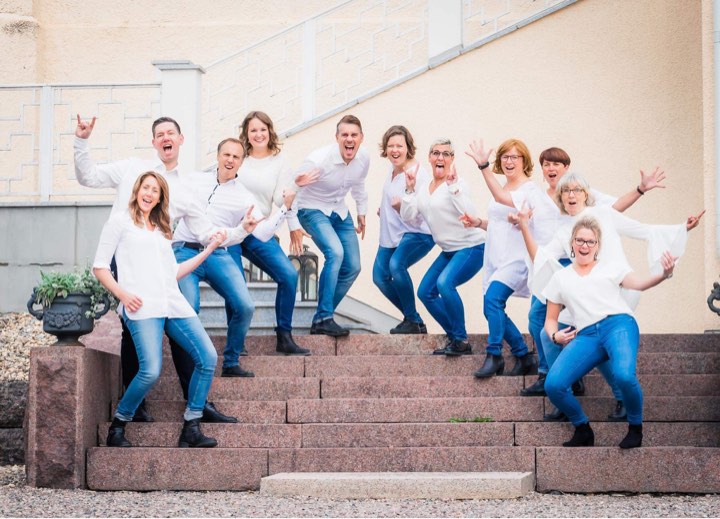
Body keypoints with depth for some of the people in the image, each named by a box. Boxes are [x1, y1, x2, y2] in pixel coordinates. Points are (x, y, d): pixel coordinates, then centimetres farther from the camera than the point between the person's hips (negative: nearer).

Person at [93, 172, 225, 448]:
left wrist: (208, 250, 23)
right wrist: (122, 294, -10)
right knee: (151, 371, -23)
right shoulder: (120, 221, 10)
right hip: (142, 306, -6)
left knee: (208, 357, -11)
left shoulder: (161, 230, 27)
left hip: (173, 302, 6)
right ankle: (117, 429, -4)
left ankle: (191, 430, -6)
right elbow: (99, 267, 5)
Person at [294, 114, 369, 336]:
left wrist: (362, 213, 22)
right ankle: (323, 319, -26)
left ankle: (322, 318, 18)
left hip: (340, 212, 7)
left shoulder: (364, 158, -8)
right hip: (313, 210, -7)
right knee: (335, 252, -29)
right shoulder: (319, 160, -28)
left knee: (352, 268, 4)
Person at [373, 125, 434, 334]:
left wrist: (401, 207, -42)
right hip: (392, 233, 9)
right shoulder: (393, 167, 0)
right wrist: (384, 209, 18)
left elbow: (416, 217, -25)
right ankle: (413, 320, 21)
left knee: (396, 264, -33)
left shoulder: (418, 174, -22)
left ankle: (412, 321, -19)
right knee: (380, 277, 7)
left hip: (417, 233, -9)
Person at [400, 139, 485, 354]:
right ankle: (454, 337, 18)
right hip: (449, 251, 9)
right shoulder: (424, 187, 7)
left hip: (471, 248, -9)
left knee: (445, 283, -29)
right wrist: (410, 189, -6)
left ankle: (461, 341, -18)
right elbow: (408, 217, 3)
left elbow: (468, 213, -29)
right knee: (425, 292, 8)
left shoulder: (456, 184, -14)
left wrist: (452, 186, -31)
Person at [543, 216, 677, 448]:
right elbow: (551, 318, 25)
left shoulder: (611, 267, 19)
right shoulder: (561, 278, 24)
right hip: (585, 336, 2)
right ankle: (583, 430, 3)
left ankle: (635, 427, -6)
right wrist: (555, 335, 2)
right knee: (553, 385, -22)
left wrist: (664, 274, -17)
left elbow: (640, 283, 3)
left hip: (618, 325, -2)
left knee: (624, 376, -34)